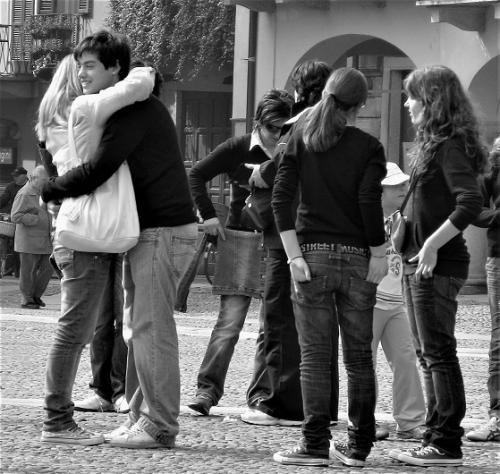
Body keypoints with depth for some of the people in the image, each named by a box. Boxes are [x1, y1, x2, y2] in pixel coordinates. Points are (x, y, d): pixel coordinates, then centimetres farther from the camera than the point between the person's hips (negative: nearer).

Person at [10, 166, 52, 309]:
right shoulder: (24, 194, -11)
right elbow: (15, 216, -17)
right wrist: (37, 219, -21)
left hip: (44, 241, 8)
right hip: (29, 241, -8)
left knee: (47, 269, 5)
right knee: (28, 271, -1)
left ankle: (36, 295, 19)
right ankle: (27, 299, 8)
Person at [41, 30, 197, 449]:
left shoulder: (136, 109, -15)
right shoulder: (123, 109, 17)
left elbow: (97, 170, -21)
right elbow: (108, 173, 19)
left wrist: (50, 192, -6)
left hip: (165, 230, -10)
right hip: (145, 230, 10)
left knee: (151, 328, -9)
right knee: (137, 329, 11)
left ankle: (160, 426, -6)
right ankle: (141, 418, 15)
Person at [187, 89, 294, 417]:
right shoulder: (239, 149, 2)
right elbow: (198, 175, 6)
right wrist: (208, 215, -1)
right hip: (241, 239, -2)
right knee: (230, 320, -7)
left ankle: (264, 393, 11)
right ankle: (208, 389, -5)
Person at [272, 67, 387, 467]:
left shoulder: (301, 138, 4)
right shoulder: (368, 147, -2)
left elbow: (281, 197, -4)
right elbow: (369, 201, -14)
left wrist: (294, 255, -5)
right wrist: (379, 254, -5)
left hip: (313, 255, 1)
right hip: (357, 258, 0)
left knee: (315, 354, 3)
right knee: (359, 355, 9)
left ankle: (316, 445, 0)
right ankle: (358, 446, 13)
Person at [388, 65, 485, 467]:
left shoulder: (451, 146, -14)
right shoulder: (434, 143, 15)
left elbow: (471, 202, -24)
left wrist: (432, 244, -24)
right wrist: (406, 225, 13)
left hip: (438, 264, -10)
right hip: (419, 263, 10)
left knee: (439, 353, -7)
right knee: (429, 355, 13)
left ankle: (447, 444, -4)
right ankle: (437, 438, 19)